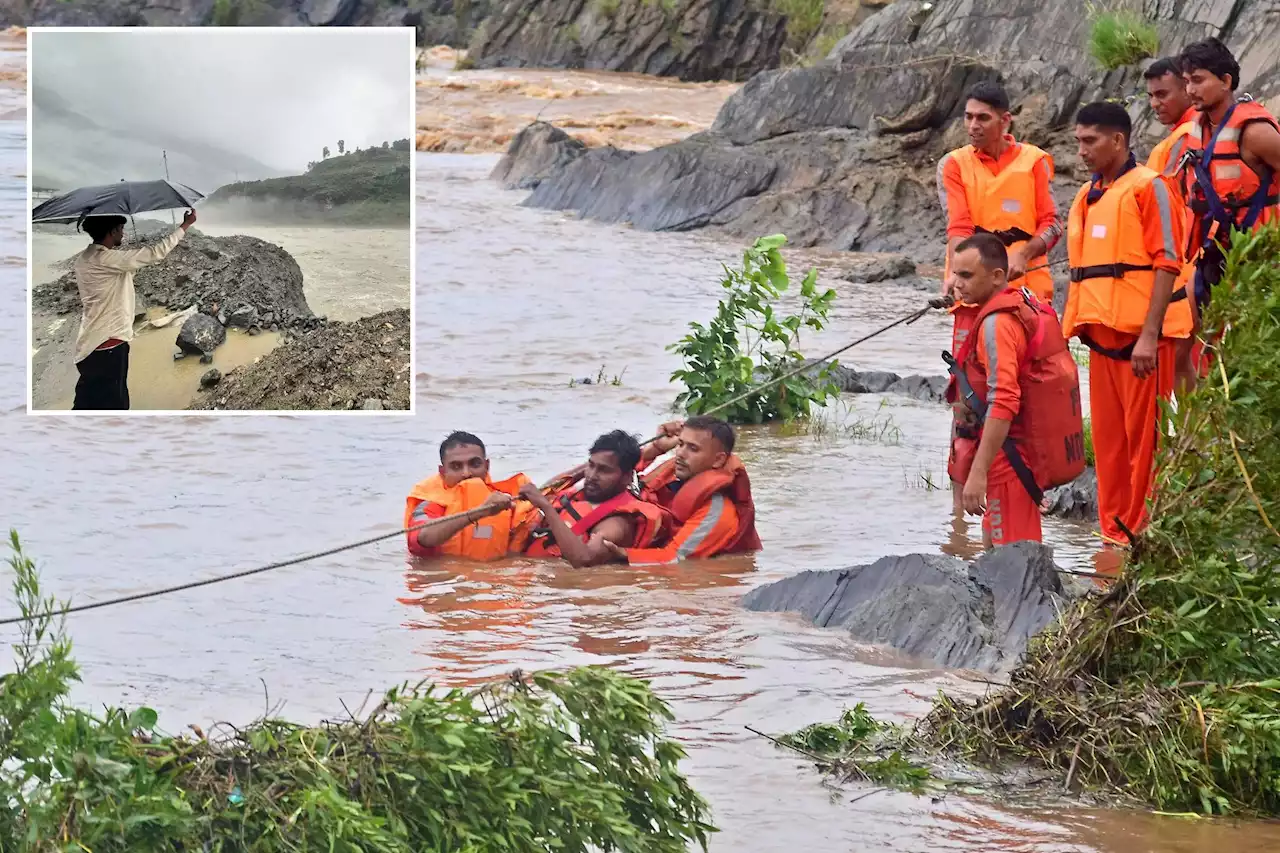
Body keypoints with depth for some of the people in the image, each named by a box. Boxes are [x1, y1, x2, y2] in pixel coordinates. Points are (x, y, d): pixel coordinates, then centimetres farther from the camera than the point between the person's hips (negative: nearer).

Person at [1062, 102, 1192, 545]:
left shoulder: (1147, 187, -6)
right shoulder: (1087, 197, 16)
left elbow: (1166, 262, -12)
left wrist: (1149, 335, -19)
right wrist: (1070, 327, 13)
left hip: (1139, 336, -7)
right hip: (1102, 333, 7)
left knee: (1143, 435, -4)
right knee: (1108, 436, 9)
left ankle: (1144, 532, 1)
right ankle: (1114, 531, 14)